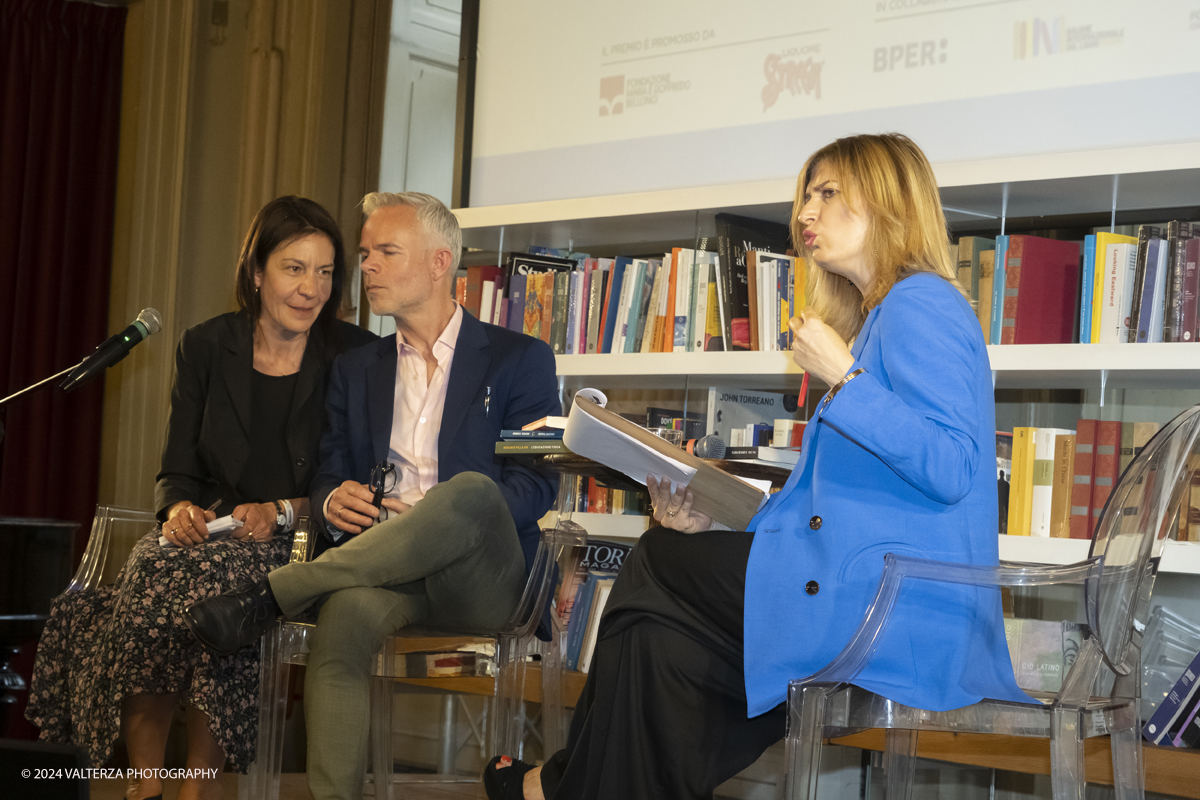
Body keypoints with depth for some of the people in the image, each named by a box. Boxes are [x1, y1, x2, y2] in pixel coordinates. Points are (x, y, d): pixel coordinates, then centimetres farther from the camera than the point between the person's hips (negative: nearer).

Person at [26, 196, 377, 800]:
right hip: (205, 533, 3)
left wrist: (280, 512, -15)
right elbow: (176, 470, 9)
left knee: (213, 590, -34)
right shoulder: (206, 348, 8)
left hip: (299, 542, -2)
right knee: (150, 577, -31)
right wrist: (179, 508, -14)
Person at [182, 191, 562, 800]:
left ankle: (269, 597, -35)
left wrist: (438, 519, -18)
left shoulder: (519, 359, 7)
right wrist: (334, 504, -10)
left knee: (473, 491, -37)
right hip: (386, 568, 3)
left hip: (484, 582, -2)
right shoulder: (356, 369, 21)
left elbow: (538, 483, -2)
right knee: (346, 611, -35)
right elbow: (329, 479, 17)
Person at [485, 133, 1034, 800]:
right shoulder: (881, 318, 23)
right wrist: (716, 520, 9)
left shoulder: (920, 303, -10)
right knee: (661, 640, 1)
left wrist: (843, 378, -18)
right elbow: (821, 500, 20)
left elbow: (952, 468, -23)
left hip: (891, 609, -9)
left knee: (658, 566, 2)